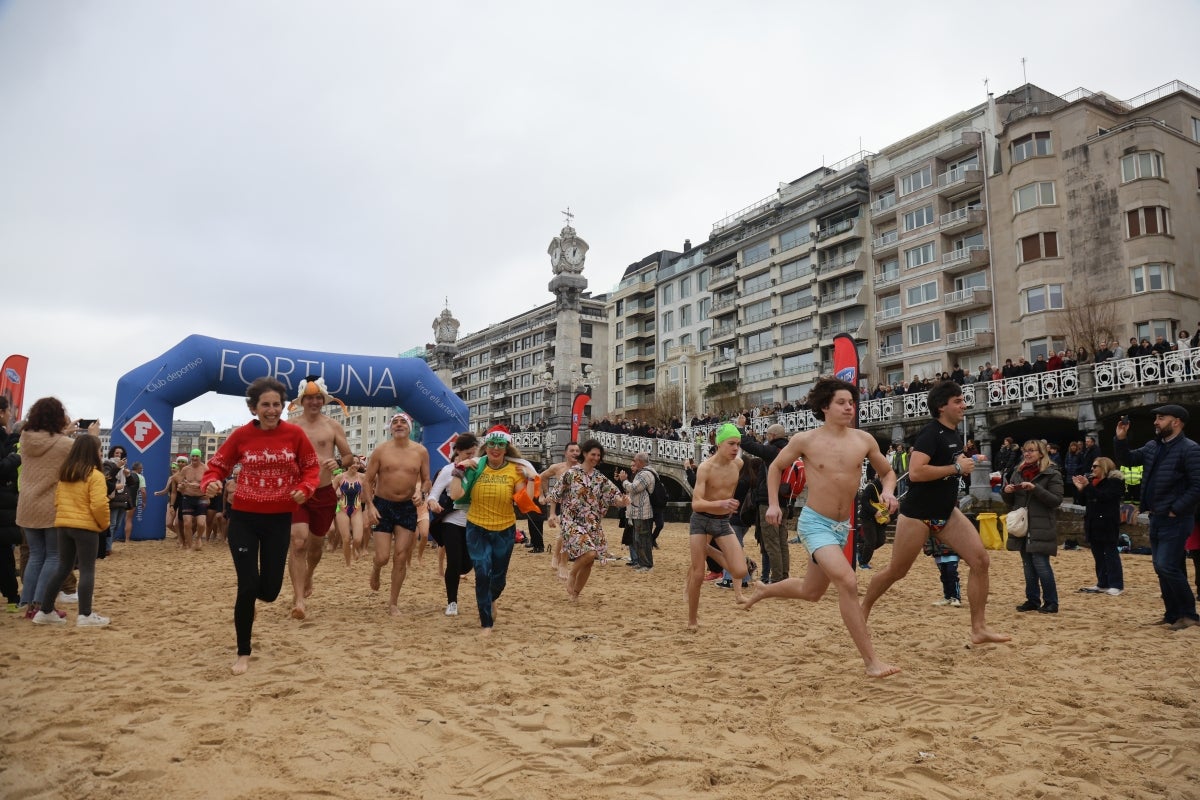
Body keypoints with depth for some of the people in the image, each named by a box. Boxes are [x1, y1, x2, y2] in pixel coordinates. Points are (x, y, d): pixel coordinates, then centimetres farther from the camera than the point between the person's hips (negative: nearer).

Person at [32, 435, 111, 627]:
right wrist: (105, 524, -4)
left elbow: (57, 501, 15)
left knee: (62, 568, 16)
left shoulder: (64, 474, 11)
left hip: (63, 525, 7)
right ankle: (85, 615, -2)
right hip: (85, 527, -7)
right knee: (87, 570, -2)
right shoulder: (94, 475, -13)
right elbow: (99, 505, -19)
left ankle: (45, 612, 19)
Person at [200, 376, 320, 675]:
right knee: (248, 585, -5)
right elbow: (217, 465, 1)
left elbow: (312, 468, 2)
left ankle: (245, 604, 46)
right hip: (243, 518, -1)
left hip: (279, 520, 1)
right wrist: (210, 483, -20)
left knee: (270, 589, 5)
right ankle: (243, 653, 15)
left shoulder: (295, 434, -7)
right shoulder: (241, 435, -7)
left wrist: (305, 489, -17)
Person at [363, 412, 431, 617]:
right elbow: (367, 480, -1)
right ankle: (375, 570, 34)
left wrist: (421, 492, -14)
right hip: (382, 506, -1)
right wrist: (369, 506, -13)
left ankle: (393, 602, 16)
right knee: (383, 557, -5)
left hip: (407, 507, 1)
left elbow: (426, 480, 8)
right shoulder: (381, 451, -4)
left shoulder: (420, 452, 0)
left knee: (401, 558, 1)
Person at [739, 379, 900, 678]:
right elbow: (776, 467, 7)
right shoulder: (805, 440, -9)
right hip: (815, 523, -5)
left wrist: (888, 491, -9)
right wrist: (774, 504, -2)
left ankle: (764, 590, 49)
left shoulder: (864, 440, -2)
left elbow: (887, 472, 13)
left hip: (842, 526, 6)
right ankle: (871, 661, -15)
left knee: (811, 592, 20)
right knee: (848, 583, -24)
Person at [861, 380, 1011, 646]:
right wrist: (957, 468, -24)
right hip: (917, 514, -8)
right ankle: (862, 610, 28)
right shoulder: (931, 432, -18)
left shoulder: (955, 434, 9)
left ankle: (979, 628, 3)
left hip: (946, 512, 8)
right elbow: (915, 472, -30)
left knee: (981, 561, -6)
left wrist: (966, 465, 12)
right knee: (896, 571, 5)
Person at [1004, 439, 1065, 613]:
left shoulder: (1052, 474, -4)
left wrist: (1035, 488, -23)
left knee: (1041, 565, -6)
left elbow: (1057, 500, -13)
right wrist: (1006, 491, -6)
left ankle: (1051, 602, 6)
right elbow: (1010, 502, 17)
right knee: (1028, 566, 10)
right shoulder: (1018, 472, 12)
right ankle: (1032, 600, 18)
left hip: (1041, 529, -5)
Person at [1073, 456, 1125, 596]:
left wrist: (1087, 486, -25)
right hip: (1093, 524, 8)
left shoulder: (1114, 481, -8)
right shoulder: (1092, 481, 14)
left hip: (1107, 524, -8)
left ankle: (1116, 585, 2)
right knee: (1098, 554, 10)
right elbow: (1085, 501, 14)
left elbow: (1104, 497, -23)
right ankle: (1103, 583, 16)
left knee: (1111, 553, -3)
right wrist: (1080, 489, 1)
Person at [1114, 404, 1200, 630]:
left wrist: (1176, 510, -17)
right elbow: (1127, 459, 20)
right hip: (1156, 518, 8)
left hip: (1175, 521, -8)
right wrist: (1120, 439, 3)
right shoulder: (1153, 447, 10)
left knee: (1167, 566, -12)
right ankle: (1172, 614, 22)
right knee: (1161, 567, 12)